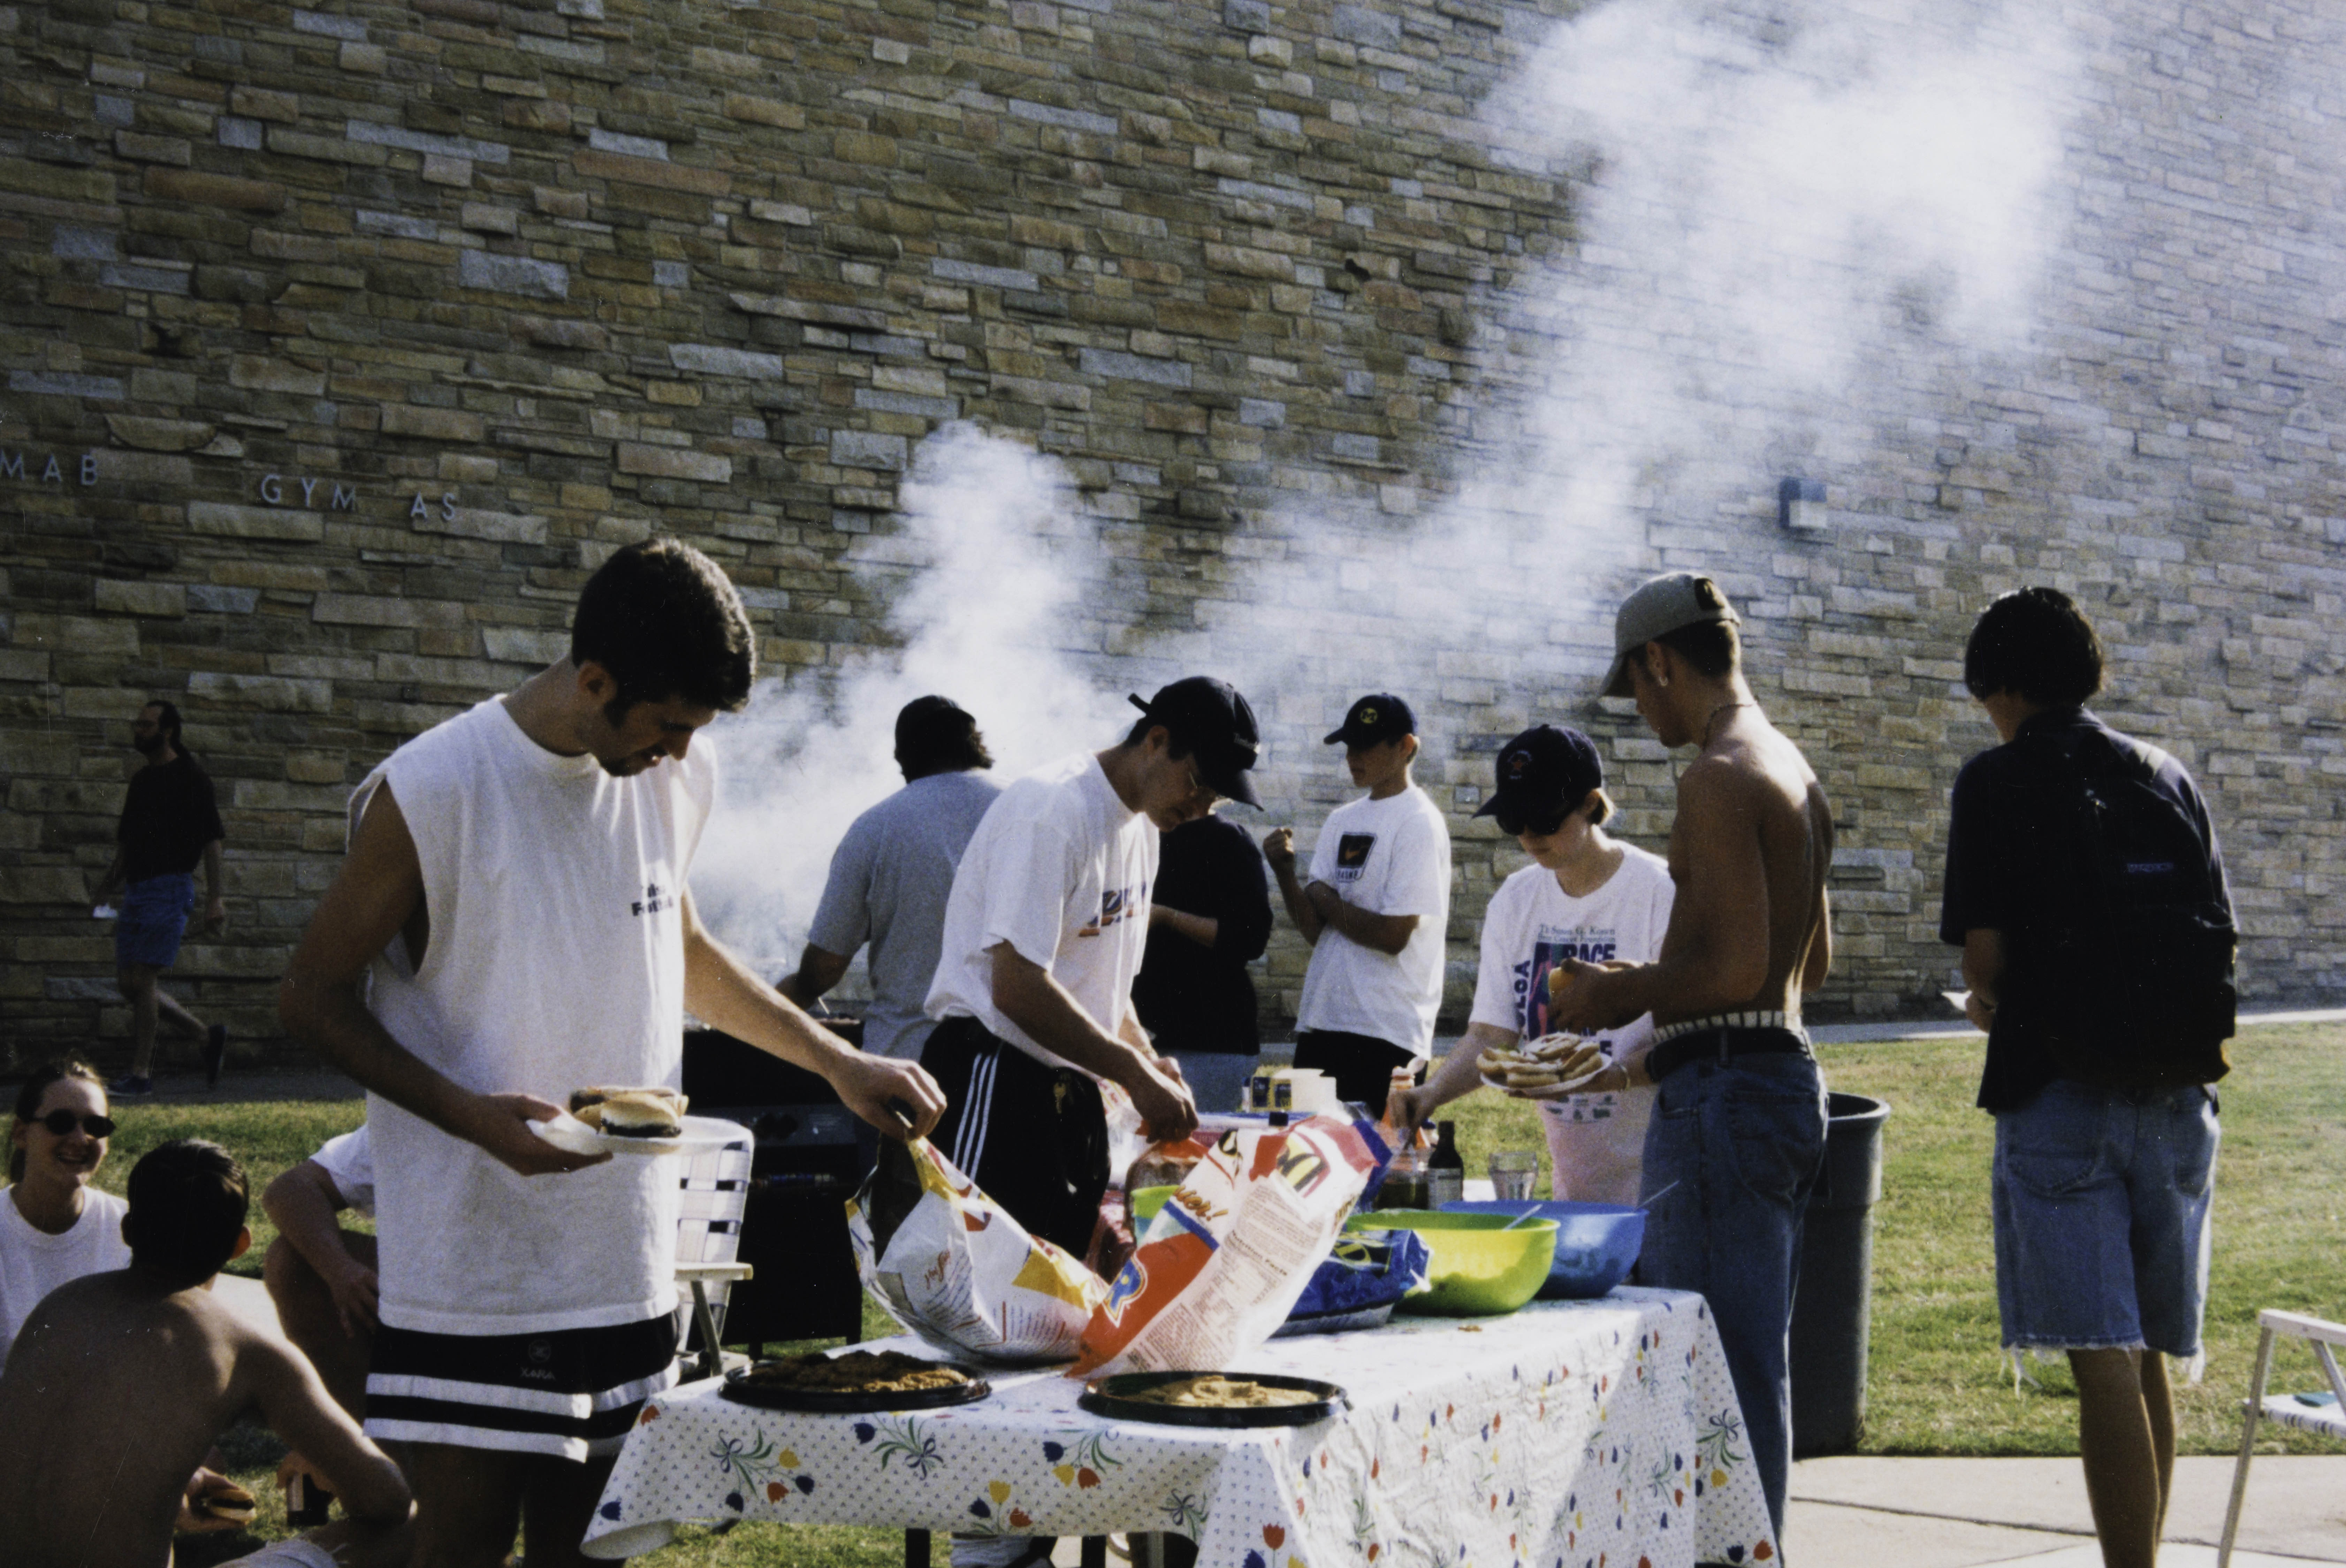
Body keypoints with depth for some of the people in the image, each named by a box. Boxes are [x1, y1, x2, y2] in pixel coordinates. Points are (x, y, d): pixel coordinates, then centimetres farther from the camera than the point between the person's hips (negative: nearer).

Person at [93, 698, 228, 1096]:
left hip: (170, 887, -8)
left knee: (142, 980, -12)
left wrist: (215, 898, -14)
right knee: (130, 984, 5)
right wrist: (113, 876, 11)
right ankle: (208, 1036, 19)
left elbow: (211, 840, -8)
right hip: (136, 890, 8)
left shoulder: (191, 777, -5)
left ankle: (141, 1074, -6)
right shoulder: (141, 779, 17)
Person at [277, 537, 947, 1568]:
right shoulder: (433, 790, -14)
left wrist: (839, 1064, 19)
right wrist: (476, 1118, -21)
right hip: (473, 1255, -5)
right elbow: (312, 998, -8)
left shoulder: (679, 778, 6)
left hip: (627, 1250, 6)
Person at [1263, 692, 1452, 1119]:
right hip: (1320, 1020, 8)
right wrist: (1285, 871, -5)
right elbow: (1315, 930, 10)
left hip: (1384, 1033, -8)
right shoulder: (1342, 821, 15)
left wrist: (1326, 901, -2)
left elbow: (1393, 935, -16)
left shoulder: (1419, 823, -8)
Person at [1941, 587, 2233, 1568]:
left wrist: (1995, 1002, 12)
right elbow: (2219, 942, 10)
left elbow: (1984, 952, -9)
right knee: (2147, 1358, 15)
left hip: (2063, 1092, -5)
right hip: (2176, 1090, 6)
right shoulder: (2167, 777, 12)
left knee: (2105, 1364, -8)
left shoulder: (2000, 781, -3)